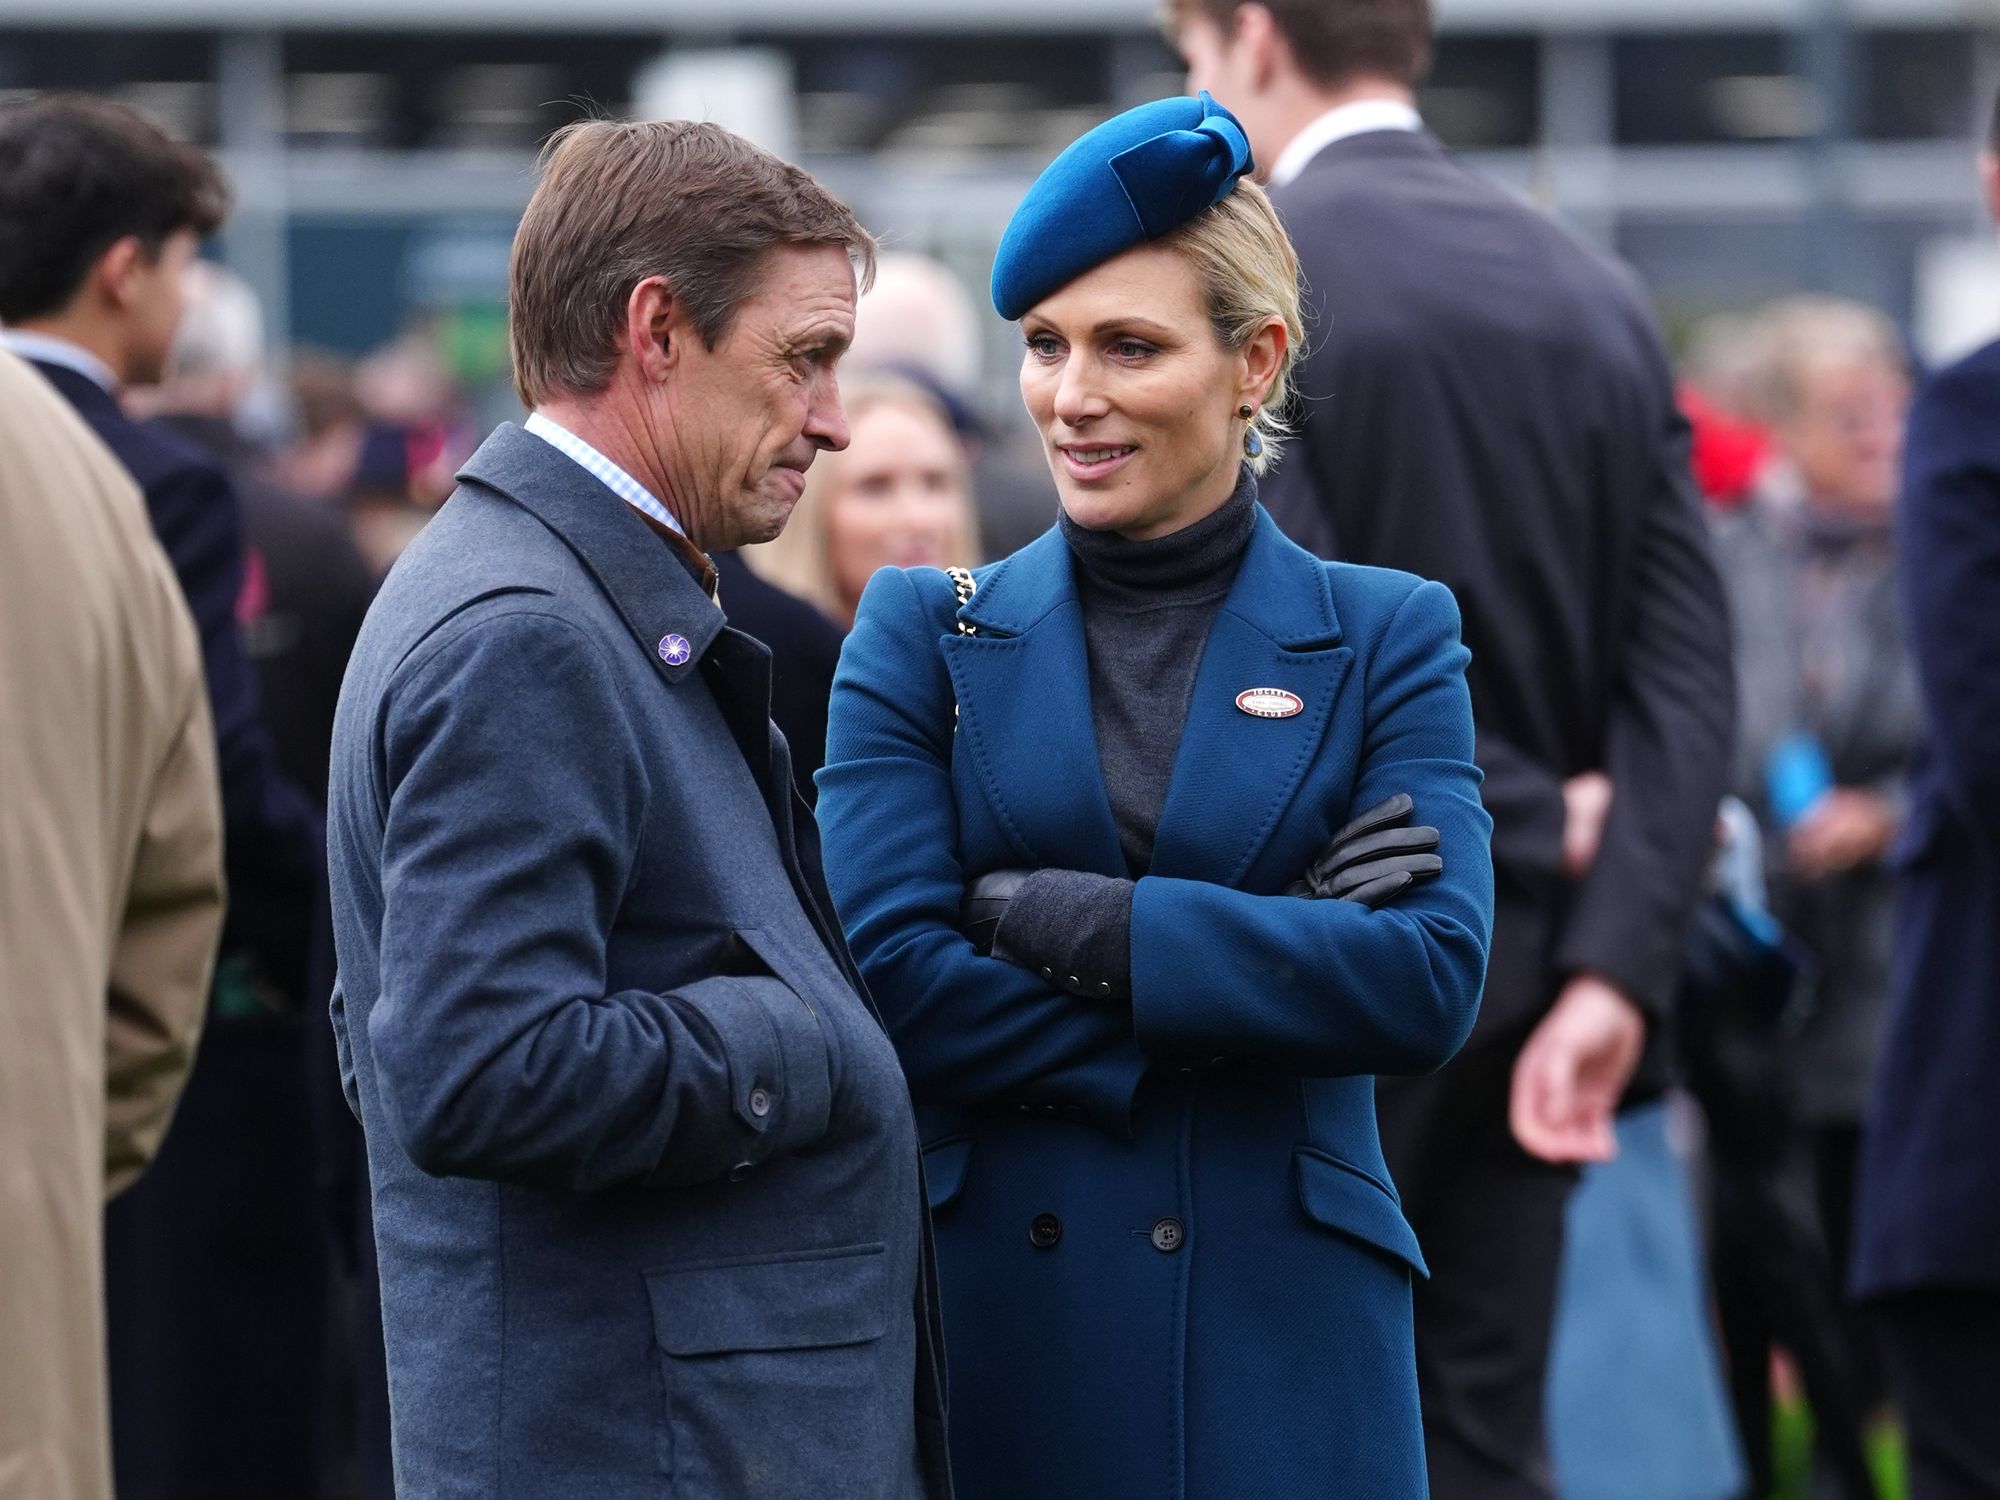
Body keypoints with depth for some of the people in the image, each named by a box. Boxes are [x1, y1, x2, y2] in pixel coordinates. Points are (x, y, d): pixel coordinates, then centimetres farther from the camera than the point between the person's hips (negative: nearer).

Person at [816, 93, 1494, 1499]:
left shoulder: (1389, 639, 5)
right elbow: (891, 983, -7)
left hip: (1284, 1345, 0)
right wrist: (1272, 963, -11)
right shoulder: (923, 635, 6)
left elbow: (1433, 979, -10)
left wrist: (1071, 921, -14)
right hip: (989, 1328, 0)